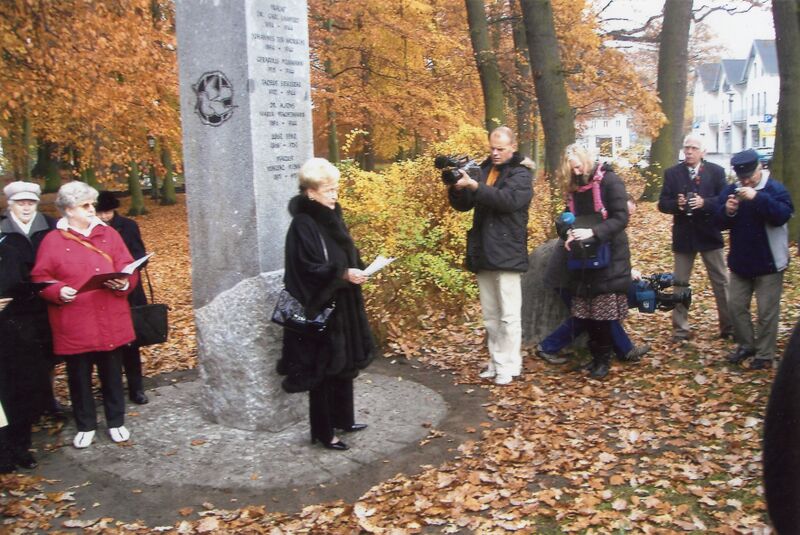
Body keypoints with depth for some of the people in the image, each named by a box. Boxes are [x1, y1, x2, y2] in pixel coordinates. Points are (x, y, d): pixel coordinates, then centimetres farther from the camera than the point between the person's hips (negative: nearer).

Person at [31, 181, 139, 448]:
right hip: (74, 324, -1)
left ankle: (116, 422, 28)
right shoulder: (52, 241, -2)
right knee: (79, 376, 10)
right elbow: (40, 278, -1)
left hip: (110, 321, 2)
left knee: (112, 373, 12)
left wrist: (124, 283, -14)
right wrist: (59, 291, -19)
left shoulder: (109, 234, 6)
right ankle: (85, 426, 27)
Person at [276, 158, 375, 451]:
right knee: (323, 369, 2)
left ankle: (343, 419, 33)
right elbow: (308, 269, -21)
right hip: (319, 308, -8)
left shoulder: (331, 218, 8)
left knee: (345, 363, 17)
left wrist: (357, 271, 1)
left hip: (343, 305, 8)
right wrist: (343, 274, -26)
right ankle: (323, 432, 16)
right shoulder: (302, 225, -16)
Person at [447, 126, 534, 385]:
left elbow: (507, 199, -22)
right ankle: (496, 361, 22)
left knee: (509, 315, -3)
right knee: (490, 315, 13)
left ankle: (509, 366, 4)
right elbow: (463, 205, 13)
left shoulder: (521, 174, -3)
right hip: (483, 253, 7)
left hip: (507, 254, -7)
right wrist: (457, 188, -8)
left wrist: (474, 186, -28)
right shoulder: (484, 169, 14)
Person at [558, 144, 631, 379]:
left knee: (604, 311, -4)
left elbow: (621, 218, -14)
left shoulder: (610, 181, -8)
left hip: (608, 256, -5)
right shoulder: (574, 188, 10)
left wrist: (593, 232, -25)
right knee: (587, 311, 5)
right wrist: (570, 235, -3)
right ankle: (595, 356, 18)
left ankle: (604, 360, 9)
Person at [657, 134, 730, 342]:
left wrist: (704, 203, -23)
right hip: (683, 235, 1)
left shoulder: (716, 171, -1)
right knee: (680, 283, 7)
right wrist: (677, 204, -21)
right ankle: (681, 329, 16)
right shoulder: (672, 173, 2)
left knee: (721, 282, 7)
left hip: (709, 234, -1)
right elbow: (663, 204, -1)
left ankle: (729, 326, 18)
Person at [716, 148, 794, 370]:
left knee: (767, 311, 1)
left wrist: (757, 198, -35)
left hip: (768, 264, -5)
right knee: (736, 306, 11)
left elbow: (783, 215, -27)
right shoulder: (731, 190, 2)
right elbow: (719, 222, 3)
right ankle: (746, 345, 29)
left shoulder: (775, 189, -11)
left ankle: (764, 355, 12)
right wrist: (727, 211, -19)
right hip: (740, 263, 5)